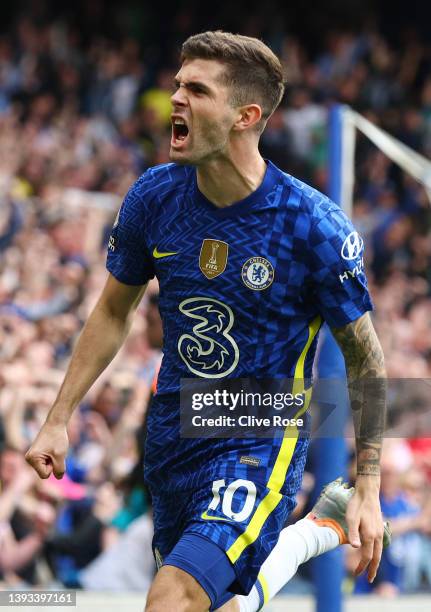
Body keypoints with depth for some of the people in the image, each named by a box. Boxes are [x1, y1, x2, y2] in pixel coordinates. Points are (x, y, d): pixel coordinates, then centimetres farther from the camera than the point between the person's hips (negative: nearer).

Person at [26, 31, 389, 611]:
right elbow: (113, 312, 11)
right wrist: (58, 421, 8)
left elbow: (364, 358, -7)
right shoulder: (154, 196, -5)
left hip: (262, 443, -6)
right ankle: (314, 531, 45)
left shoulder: (315, 226, -17)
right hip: (172, 428, 6)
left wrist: (368, 493, -8)